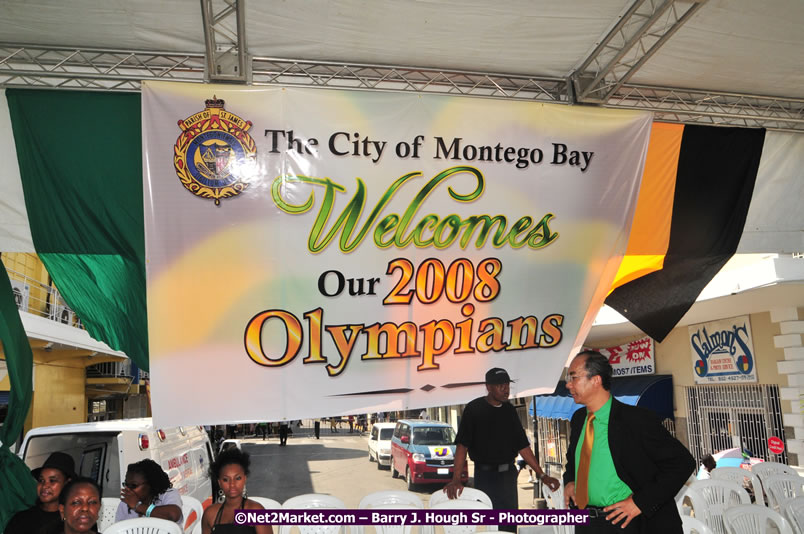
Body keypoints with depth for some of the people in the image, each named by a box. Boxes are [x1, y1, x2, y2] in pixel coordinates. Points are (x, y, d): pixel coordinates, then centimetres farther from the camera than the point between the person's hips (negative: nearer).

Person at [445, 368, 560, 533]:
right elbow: (462, 444, -15)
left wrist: (542, 475, 4)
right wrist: (456, 479, -25)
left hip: (508, 474, 5)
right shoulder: (474, 409, -10)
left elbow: (522, 445, 9)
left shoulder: (509, 410, 6)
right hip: (485, 475, -5)